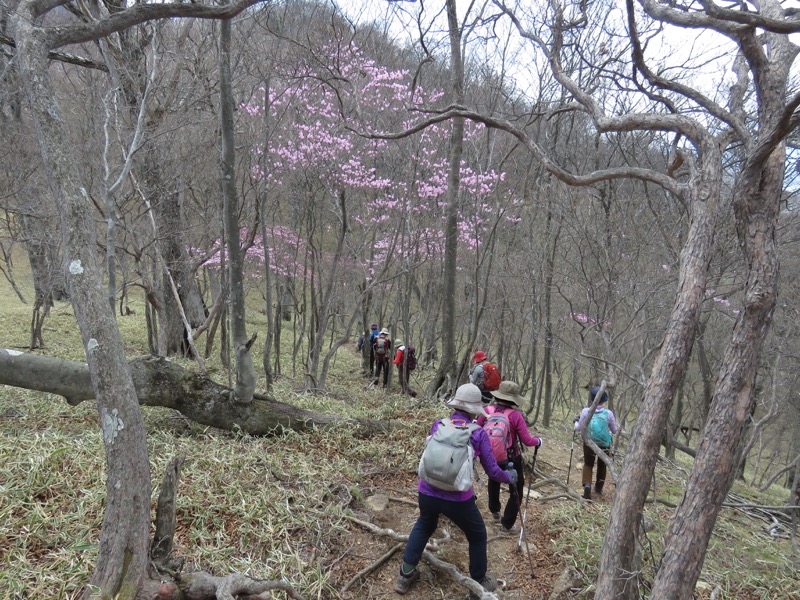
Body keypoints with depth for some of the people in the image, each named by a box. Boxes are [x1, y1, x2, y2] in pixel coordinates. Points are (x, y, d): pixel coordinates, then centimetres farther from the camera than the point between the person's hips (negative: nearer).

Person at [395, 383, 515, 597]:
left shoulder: (437, 425, 2)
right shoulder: (478, 434, -7)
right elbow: (492, 471, -2)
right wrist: (509, 477, 18)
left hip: (427, 493, 4)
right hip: (458, 499, -3)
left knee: (424, 526, 35)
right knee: (477, 536, 26)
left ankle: (406, 575, 38)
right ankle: (479, 585, 41)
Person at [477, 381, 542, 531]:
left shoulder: (487, 410, -13)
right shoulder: (515, 415, -21)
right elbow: (527, 440, -18)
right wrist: (538, 441, 3)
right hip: (512, 460, -4)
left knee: (493, 480, 34)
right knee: (516, 491, 19)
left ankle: (495, 511, 50)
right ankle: (507, 523, 26)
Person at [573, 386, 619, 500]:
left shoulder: (585, 411, -16)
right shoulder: (608, 413, -14)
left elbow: (578, 428, -7)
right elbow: (614, 431, -1)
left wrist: (576, 421, 14)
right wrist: (618, 427, 21)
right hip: (604, 446, 1)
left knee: (588, 465, 19)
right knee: (602, 465, 26)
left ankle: (587, 487, -1)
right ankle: (599, 488, 38)